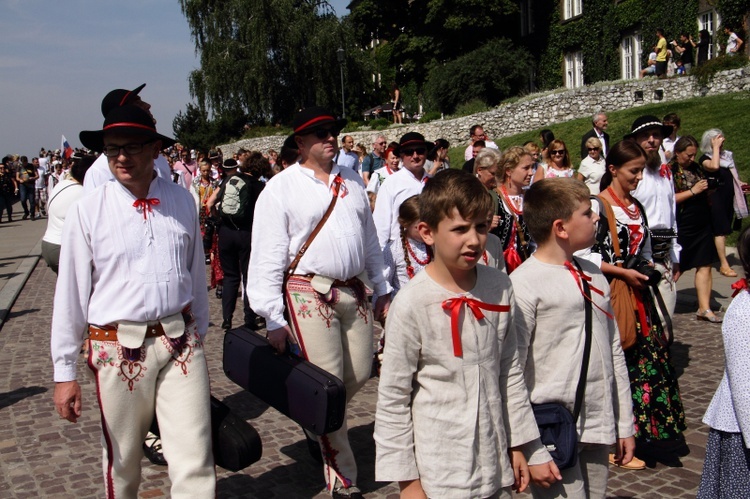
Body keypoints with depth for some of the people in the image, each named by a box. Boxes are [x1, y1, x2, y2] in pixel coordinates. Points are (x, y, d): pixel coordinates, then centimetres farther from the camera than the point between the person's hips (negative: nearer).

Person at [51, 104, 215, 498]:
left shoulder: (182, 202, 2)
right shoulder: (87, 211, -5)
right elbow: (71, 293, -2)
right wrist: (64, 371, 1)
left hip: (181, 343, 2)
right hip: (118, 348, -1)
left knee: (196, 464, 0)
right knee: (122, 464, 15)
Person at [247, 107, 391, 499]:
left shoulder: (351, 181, 13)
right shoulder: (281, 188, -4)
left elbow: (369, 238, 21)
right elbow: (267, 257, -7)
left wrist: (381, 288, 20)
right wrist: (273, 319, -11)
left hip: (353, 290, 6)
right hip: (310, 292, -6)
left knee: (359, 374, 8)